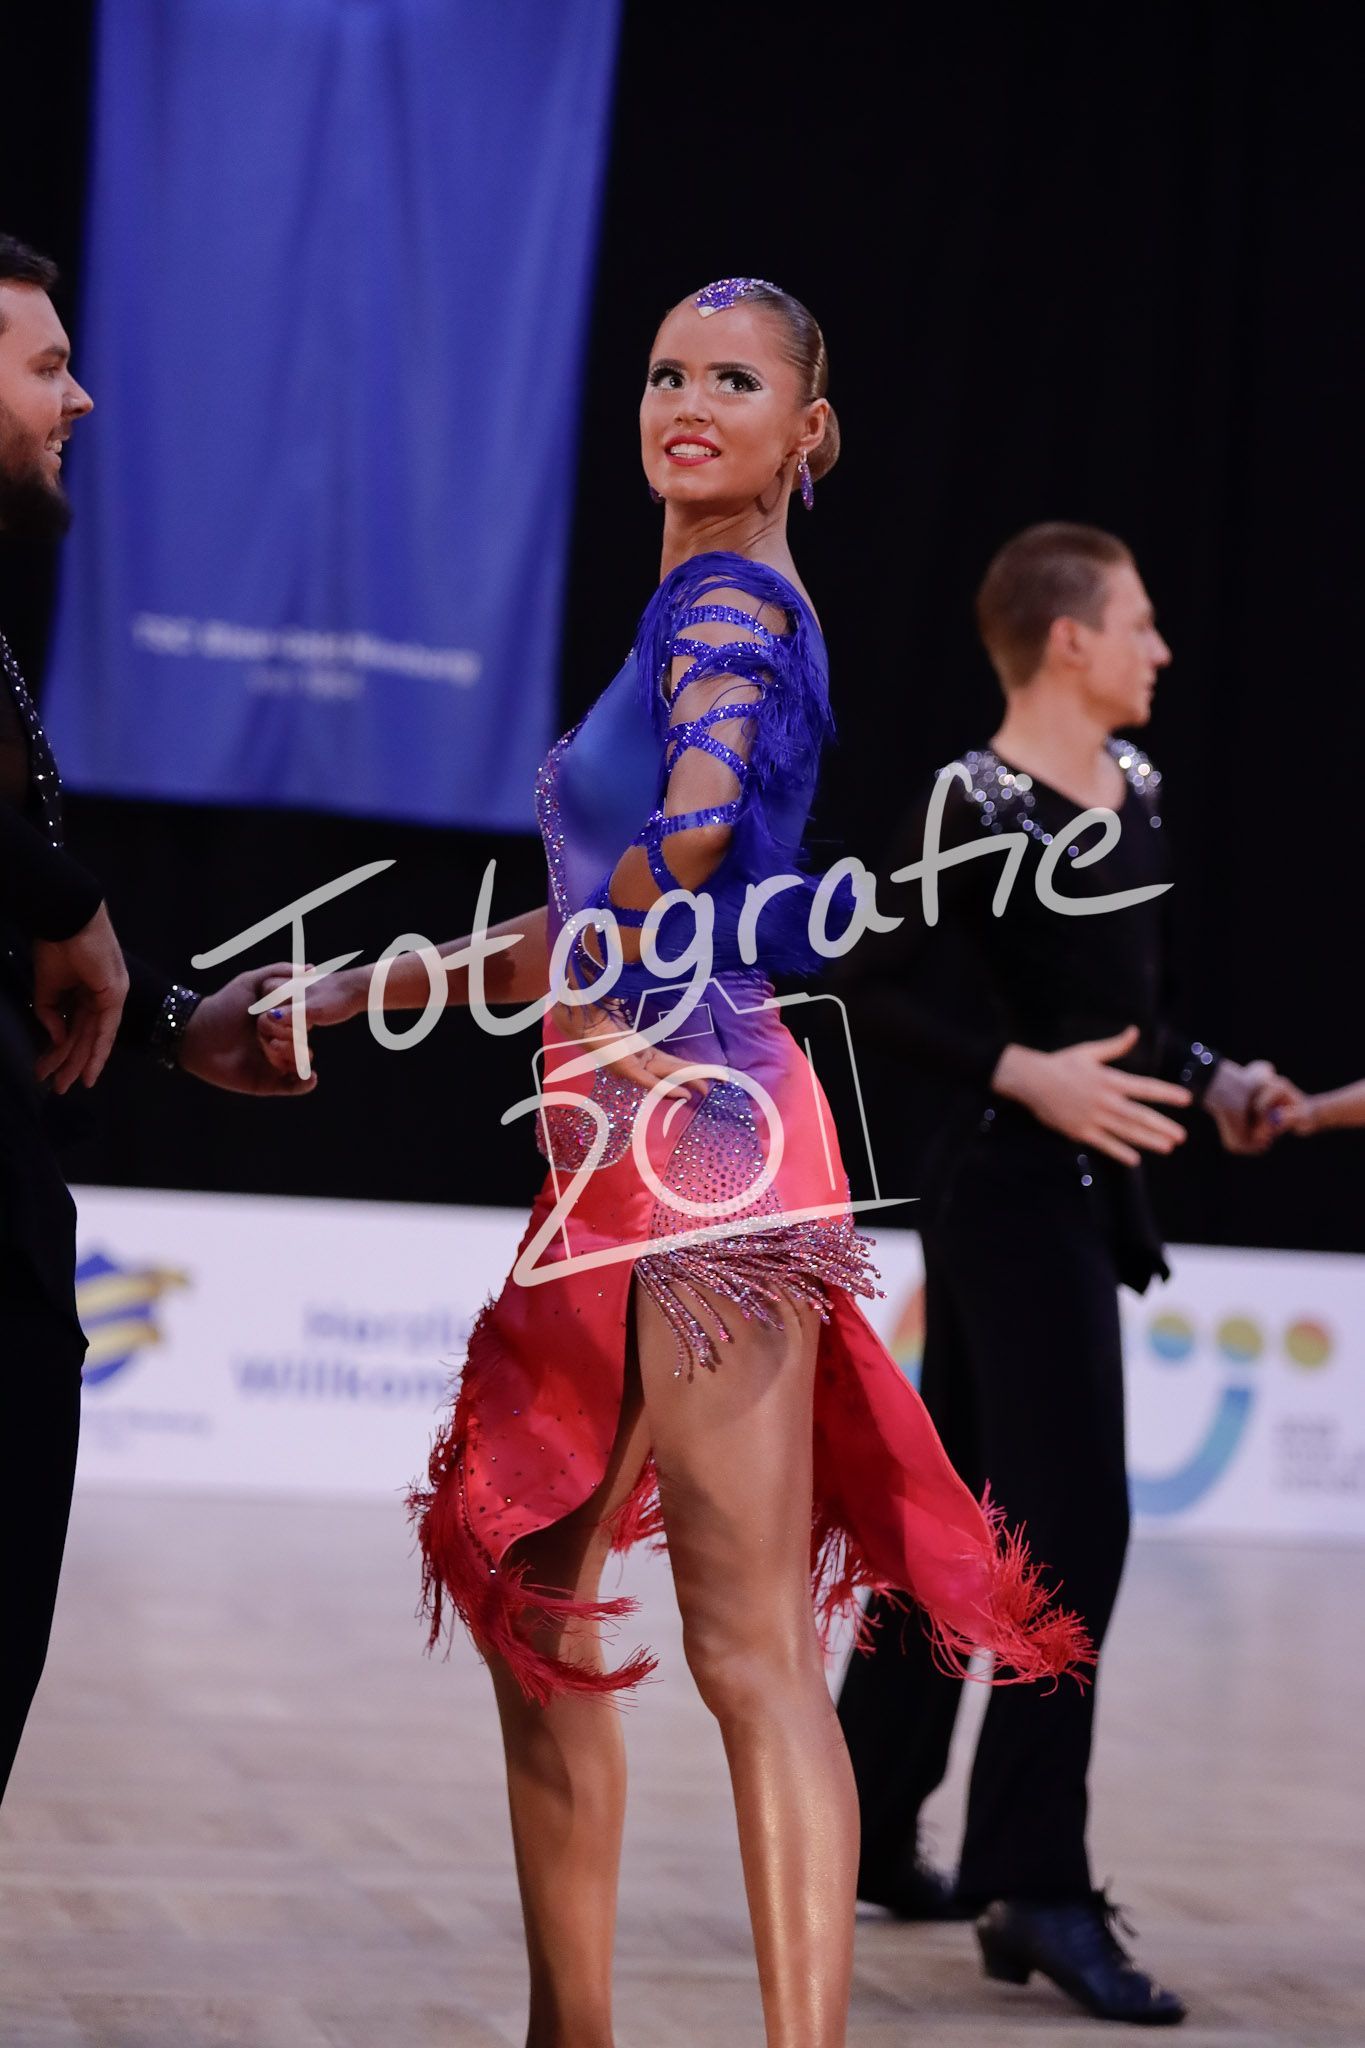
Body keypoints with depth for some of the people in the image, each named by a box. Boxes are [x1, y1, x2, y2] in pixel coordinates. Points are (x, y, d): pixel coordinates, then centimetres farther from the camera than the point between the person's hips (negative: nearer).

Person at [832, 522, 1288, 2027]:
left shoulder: (1135, 786, 11)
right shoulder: (977, 807, -15)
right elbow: (873, 995, -16)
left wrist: (1212, 1080, 7)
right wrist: (1027, 1077, -22)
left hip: (1085, 1189, 9)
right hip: (1005, 1188, -9)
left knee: (958, 1512, 14)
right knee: (1074, 1526, -11)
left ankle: (867, 1827, 25)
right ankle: (1036, 1889, -7)